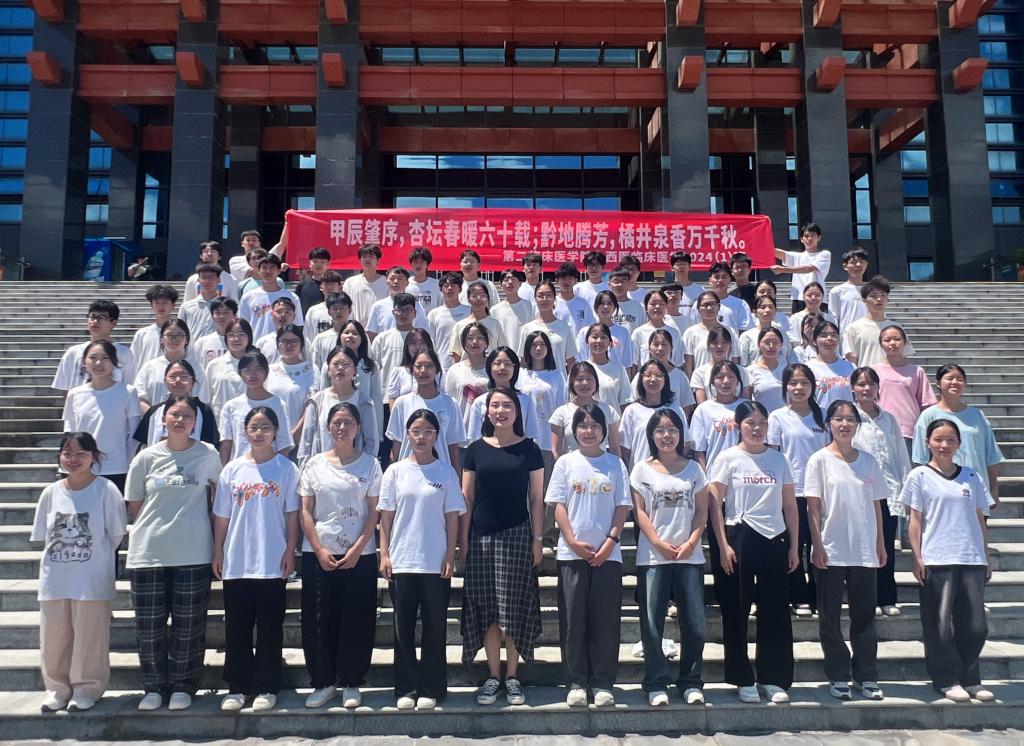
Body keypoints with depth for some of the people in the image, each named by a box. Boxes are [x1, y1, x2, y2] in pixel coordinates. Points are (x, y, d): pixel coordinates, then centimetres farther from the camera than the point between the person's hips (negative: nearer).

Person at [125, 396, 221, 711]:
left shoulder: (208, 455, -1)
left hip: (193, 554, -1)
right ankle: (154, 687, 23)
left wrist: (194, 520, 8)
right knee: (149, 625, 6)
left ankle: (182, 686, 21)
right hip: (148, 553, 1)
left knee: (189, 625, 5)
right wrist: (155, 527, 6)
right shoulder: (146, 457, 1)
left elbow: (218, 491, 12)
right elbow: (134, 505, 8)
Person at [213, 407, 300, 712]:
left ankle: (266, 688, 16)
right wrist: (217, 552, 6)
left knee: (270, 627, 5)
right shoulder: (232, 469, 5)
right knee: (236, 627, 8)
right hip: (236, 562, 2)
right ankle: (237, 687, 20)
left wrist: (290, 551, -5)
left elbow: (292, 515, 0)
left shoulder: (286, 469, -1)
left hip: (272, 563, -2)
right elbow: (221, 517, 8)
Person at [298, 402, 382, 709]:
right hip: (318, 554, 1)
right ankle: (323, 682, 19)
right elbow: (305, 511, 3)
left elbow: (374, 512, -1)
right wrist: (319, 550, -7)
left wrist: (357, 549, -10)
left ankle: (351, 683, 16)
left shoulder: (370, 463, 2)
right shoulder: (314, 464, 5)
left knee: (357, 620, 2)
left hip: (359, 554, -1)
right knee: (318, 620, 4)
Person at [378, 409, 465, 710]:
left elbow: (452, 517, 2)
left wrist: (450, 556, -4)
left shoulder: (446, 472, 2)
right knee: (403, 626, 6)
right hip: (401, 561, 1)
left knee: (434, 627, 4)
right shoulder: (395, 471, 5)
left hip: (435, 563, -1)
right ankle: (406, 689, 17)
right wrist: (384, 554, -1)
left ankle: (430, 689, 15)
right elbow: (385, 517, 6)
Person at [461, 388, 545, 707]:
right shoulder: (476, 449, 5)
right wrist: (462, 541, 2)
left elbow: (536, 497, 2)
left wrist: (537, 539, -2)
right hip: (481, 537, 2)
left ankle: (512, 677, 13)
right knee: (486, 608, 4)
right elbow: (467, 498, 6)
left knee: (514, 608, 1)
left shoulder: (529, 449, 1)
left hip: (517, 536, -1)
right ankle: (493, 676, 16)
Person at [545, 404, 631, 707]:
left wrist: (611, 540, -8)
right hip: (572, 553, 0)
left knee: (606, 620, 3)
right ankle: (576, 683, 13)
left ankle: (603, 684, 13)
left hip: (607, 553, 0)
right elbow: (558, 505, 1)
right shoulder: (566, 462, 4)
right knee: (573, 620, 4)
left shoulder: (615, 464, 6)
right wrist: (573, 541, -8)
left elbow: (622, 506, 4)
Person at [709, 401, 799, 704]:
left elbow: (790, 505, 11)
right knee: (736, 611, 4)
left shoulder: (778, 459, 9)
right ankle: (743, 680, 16)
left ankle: (773, 679, 18)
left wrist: (793, 546, 7)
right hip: (739, 539, -3)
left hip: (774, 540, 3)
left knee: (775, 611, 6)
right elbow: (715, 505, -4)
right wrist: (723, 546, -10)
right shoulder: (728, 458, -1)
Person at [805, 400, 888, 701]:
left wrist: (881, 545, 9)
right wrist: (817, 545, -11)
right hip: (831, 551, -3)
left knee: (865, 615, 8)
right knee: (830, 617, 4)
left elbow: (876, 506, 12)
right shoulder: (820, 460, -3)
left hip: (864, 552, 3)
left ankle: (867, 676, 18)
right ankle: (838, 677, 14)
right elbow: (813, 507, -5)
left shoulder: (868, 461, 9)